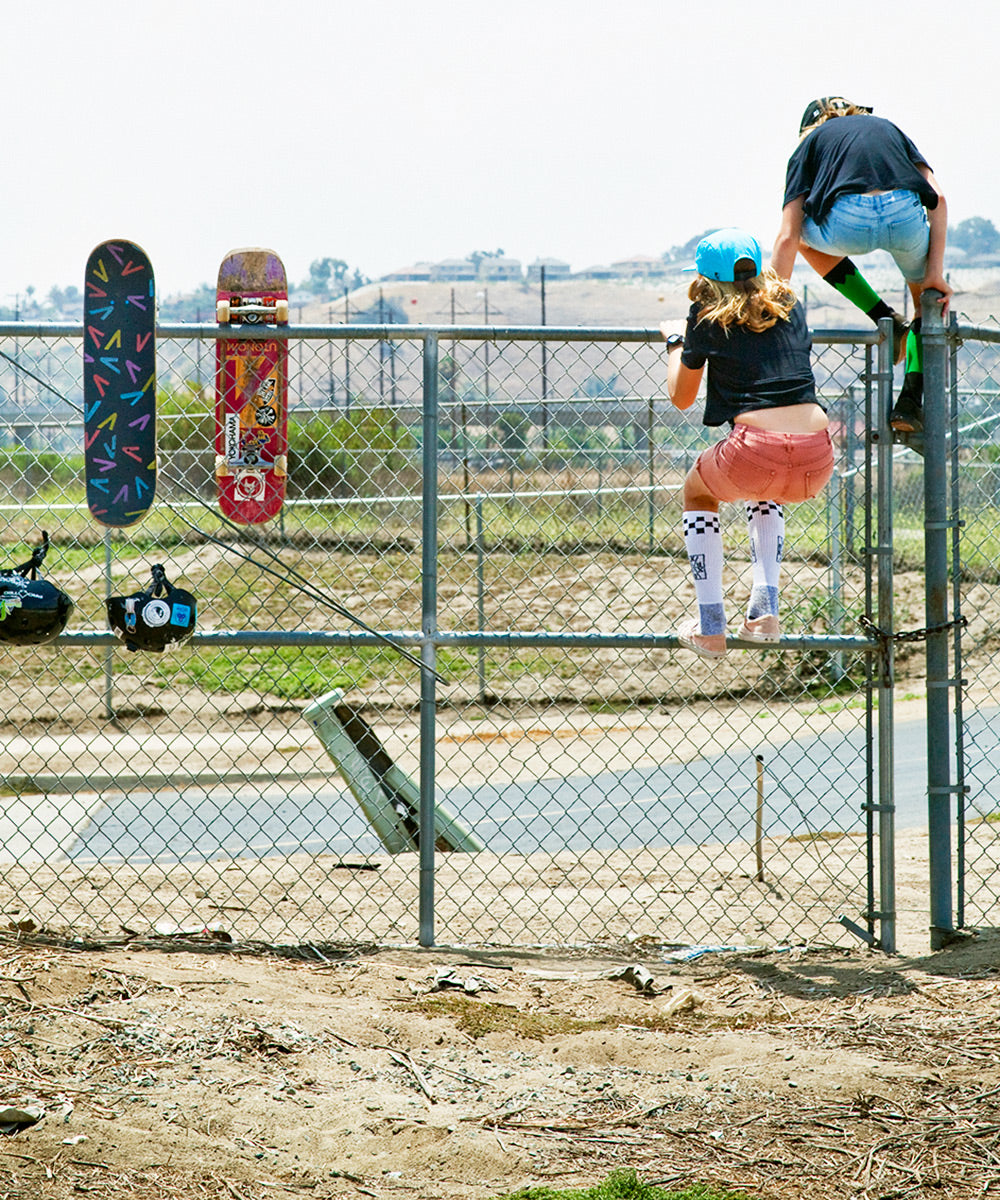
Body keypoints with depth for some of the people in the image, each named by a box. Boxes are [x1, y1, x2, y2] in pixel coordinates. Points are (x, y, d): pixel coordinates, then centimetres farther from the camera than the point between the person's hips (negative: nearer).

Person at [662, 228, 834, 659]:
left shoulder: (707, 318, 8)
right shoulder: (790, 308, 20)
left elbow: (681, 397, 19)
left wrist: (674, 343, 36)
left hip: (758, 449, -4)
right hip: (817, 463, 4)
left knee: (697, 492, 30)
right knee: (764, 492, 39)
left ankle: (710, 628, 21)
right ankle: (764, 610, 25)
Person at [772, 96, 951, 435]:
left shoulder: (809, 143, 28)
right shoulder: (887, 128, 35)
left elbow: (787, 238, 18)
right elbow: (937, 199, 18)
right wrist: (935, 271, 18)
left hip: (848, 223, -2)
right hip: (905, 215, 2)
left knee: (807, 237, 36)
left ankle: (885, 319, 24)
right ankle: (910, 403, 16)